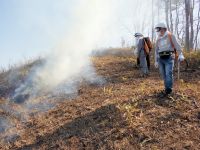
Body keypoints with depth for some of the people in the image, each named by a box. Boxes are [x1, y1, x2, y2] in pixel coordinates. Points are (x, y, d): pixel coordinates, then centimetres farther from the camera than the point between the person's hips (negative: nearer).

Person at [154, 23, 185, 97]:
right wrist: (156, 61, 18)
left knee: (168, 74, -14)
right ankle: (167, 89, 11)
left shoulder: (170, 36, 4)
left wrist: (180, 54, -19)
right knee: (164, 74, 3)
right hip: (161, 59, 5)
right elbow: (156, 51, 22)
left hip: (169, 58, -5)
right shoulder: (158, 39, 19)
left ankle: (168, 90, -12)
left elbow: (177, 45, -6)